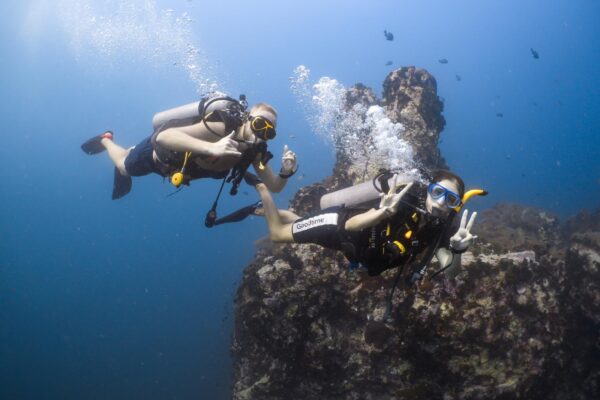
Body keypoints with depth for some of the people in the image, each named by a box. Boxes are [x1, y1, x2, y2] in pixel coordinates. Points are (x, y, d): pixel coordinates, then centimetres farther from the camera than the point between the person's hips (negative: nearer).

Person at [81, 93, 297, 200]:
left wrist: (286, 172, -43)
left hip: (177, 156, 5)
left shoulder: (254, 151, -26)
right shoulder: (221, 127, -46)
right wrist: (212, 148, -68)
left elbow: (274, 187, -20)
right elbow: (164, 136, -55)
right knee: (124, 166, 29)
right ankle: (106, 140, 55)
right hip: (158, 149, -5)